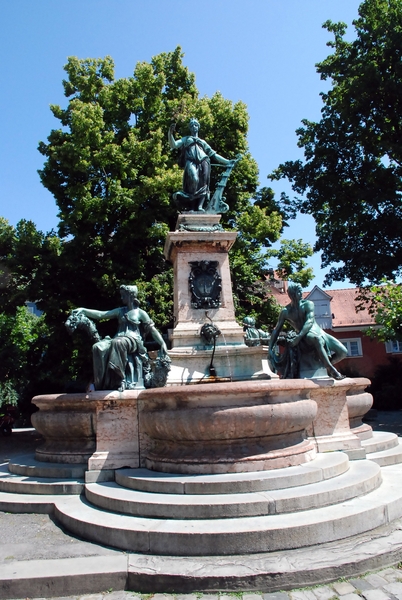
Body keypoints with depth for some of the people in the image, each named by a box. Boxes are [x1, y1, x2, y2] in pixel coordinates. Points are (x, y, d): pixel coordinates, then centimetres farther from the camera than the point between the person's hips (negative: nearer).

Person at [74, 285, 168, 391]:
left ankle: (119, 380, -36)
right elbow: (101, 314, 17)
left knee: (117, 342, -40)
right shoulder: (120, 311, 24)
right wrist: (83, 311, 7)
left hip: (133, 340, -5)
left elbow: (152, 329, 9)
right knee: (97, 347, -25)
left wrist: (163, 344, 0)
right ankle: (102, 382, -26)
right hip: (118, 338, 5)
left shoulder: (140, 313, 11)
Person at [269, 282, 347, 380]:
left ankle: (327, 364, 16)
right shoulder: (285, 312, 3)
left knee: (342, 352, -14)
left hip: (319, 333, 3)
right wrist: (270, 348, -5)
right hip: (305, 338, -2)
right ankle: (331, 369, -32)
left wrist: (298, 337, -29)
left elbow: (310, 321, -15)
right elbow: (276, 330, 6)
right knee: (317, 339, -39)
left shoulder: (308, 304, 1)